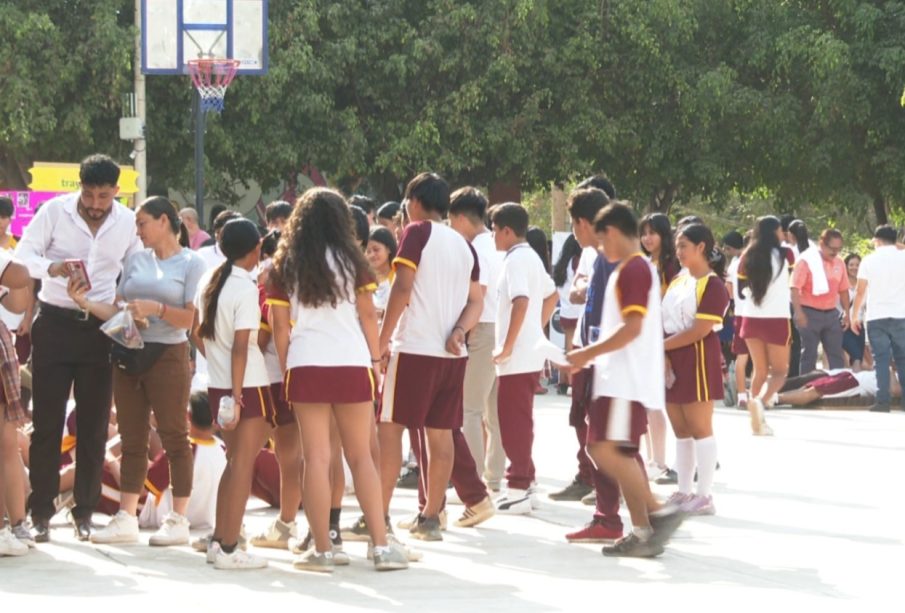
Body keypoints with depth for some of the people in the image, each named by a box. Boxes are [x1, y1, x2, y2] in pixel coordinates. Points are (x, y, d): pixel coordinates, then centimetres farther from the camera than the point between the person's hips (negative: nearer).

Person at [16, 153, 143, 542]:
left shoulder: (129, 223, 0)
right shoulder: (55, 211, -7)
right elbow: (23, 254, -11)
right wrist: (52, 268, -31)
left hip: (101, 329, 2)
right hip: (55, 324, -2)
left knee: (94, 425, 5)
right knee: (47, 422, 0)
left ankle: (85, 513, 14)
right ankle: (41, 513, 5)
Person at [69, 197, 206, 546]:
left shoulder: (191, 264, -2)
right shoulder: (136, 261, 12)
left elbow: (192, 318, -10)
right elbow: (116, 310, 8)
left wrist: (156, 309, -24)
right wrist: (85, 303, -7)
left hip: (168, 356, -5)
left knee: (173, 436, 0)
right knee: (132, 438, 7)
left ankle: (179, 520, 4)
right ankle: (127, 518, 10)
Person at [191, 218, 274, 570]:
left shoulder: (208, 281, 8)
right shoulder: (246, 288, -15)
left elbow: (197, 333, 15)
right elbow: (240, 346, -19)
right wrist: (236, 396, -20)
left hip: (218, 384, 8)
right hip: (247, 385, -8)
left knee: (235, 461, 17)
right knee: (243, 464, -3)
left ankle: (218, 541, 20)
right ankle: (229, 550, -4)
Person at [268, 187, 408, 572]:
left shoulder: (287, 265, 5)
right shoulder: (350, 260, 3)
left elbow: (280, 323, 3)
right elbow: (368, 314, 4)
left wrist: (284, 365, 11)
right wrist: (375, 356, 15)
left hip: (305, 366, 0)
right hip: (351, 363, 0)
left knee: (317, 458, 1)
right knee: (361, 457, 6)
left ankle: (322, 550, 0)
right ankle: (381, 546, 3)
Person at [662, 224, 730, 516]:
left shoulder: (713, 285, -11)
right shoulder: (678, 281, 14)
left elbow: (700, 330, -17)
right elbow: (664, 320, 11)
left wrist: (662, 346, -15)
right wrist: (661, 354, -5)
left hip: (697, 360, -8)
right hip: (672, 360, 8)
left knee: (699, 427, -5)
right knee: (680, 430, 11)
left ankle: (705, 496, -2)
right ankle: (683, 493, 17)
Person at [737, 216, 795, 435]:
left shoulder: (748, 257, 2)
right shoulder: (783, 255, -6)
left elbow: (741, 291, 6)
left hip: (752, 318, 4)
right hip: (777, 319, -4)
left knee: (759, 370, 15)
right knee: (779, 370, 5)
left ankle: (758, 421, 11)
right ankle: (760, 400, -24)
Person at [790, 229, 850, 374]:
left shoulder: (839, 263, 8)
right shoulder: (806, 260, -10)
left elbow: (843, 290, 16)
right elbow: (795, 288, -15)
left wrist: (846, 313, 11)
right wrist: (798, 312, -23)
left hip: (831, 313, 6)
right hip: (810, 313, -6)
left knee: (836, 354, 6)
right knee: (809, 354, -1)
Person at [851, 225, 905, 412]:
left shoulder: (869, 260, 2)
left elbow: (861, 292, 0)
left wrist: (855, 316, 7)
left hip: (876, 317, -1)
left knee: (881, 360, -1)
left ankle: (883, 401, -8)